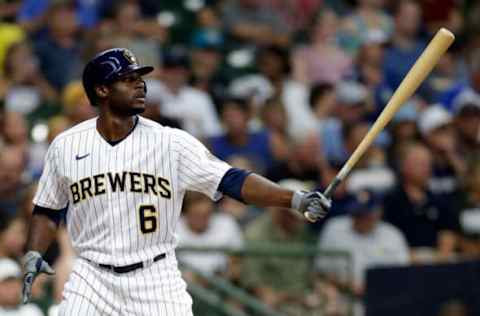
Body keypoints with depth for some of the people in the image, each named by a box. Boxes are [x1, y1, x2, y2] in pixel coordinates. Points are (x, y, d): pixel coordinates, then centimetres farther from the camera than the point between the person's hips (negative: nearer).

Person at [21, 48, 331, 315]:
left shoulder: (171, 142, -4)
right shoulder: (66, 146, 1)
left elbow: (232, 181, -11)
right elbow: (48, 209, 14)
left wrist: (295, 199, -23)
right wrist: (34, 255, -3)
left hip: (156, 280, -1)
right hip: (92, 278, 1)